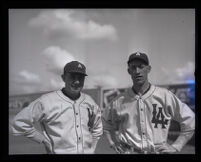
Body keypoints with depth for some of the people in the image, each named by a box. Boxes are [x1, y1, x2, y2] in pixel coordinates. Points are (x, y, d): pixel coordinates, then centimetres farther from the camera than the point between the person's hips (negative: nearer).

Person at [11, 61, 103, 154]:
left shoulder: (89, 101, 4)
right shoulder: (46, 101, -11)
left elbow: (97, 128, 19)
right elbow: (20, 123, -8)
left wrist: (91, 148, 9)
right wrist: (45, 141, -6)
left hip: (87, 152, 4)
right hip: (59, 151, -4)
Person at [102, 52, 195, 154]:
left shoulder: (166, 96, -6)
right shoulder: (118, 101, -2)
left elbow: (190, 120, 1)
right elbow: (106, 122, 15)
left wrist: (175, 147, -2)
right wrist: (113, 143, 5)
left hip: (158, 151, 0)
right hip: (128, 151, 1)